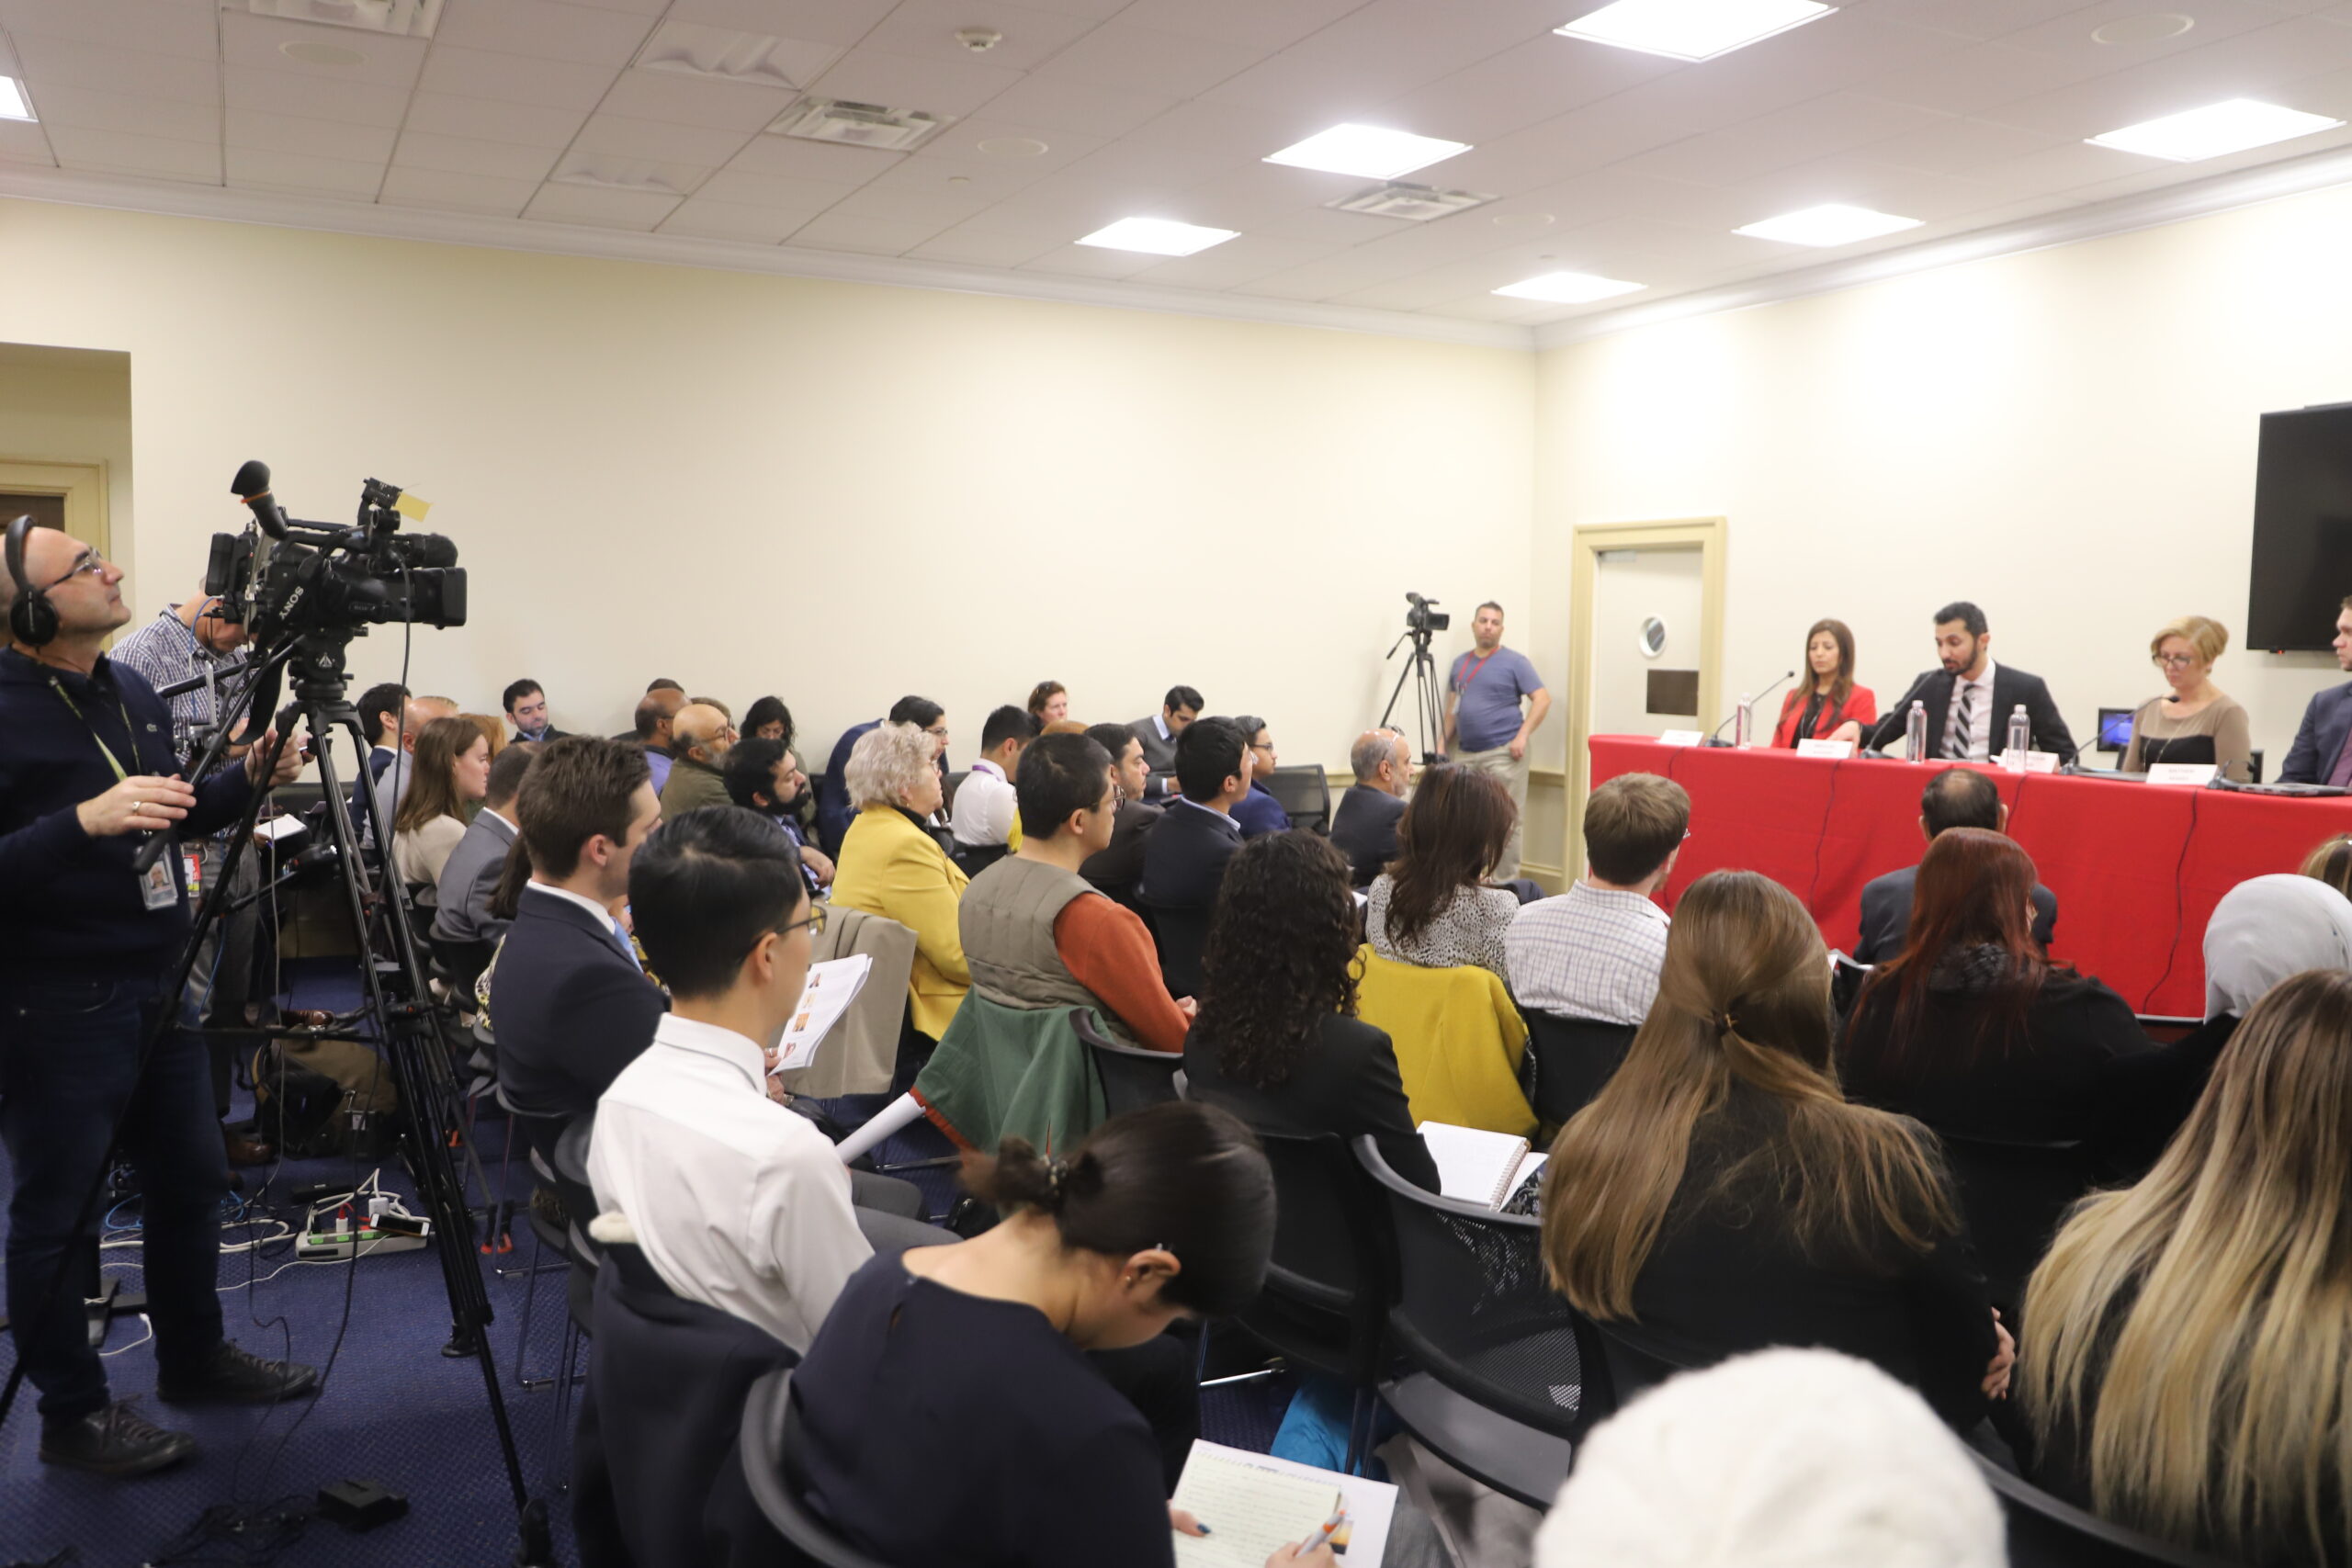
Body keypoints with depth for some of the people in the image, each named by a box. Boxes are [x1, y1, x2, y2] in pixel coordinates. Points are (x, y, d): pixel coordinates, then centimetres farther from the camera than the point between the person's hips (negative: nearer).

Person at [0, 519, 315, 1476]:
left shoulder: (132, 691, 6)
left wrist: (248, 779, 1)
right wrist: (83, 822, -33)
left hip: (156, 986, 8)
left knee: (190, 1182, 18)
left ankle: (193, 1360, 36)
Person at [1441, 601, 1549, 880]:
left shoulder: (1514, 662, -2)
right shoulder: (1460, 663, 15)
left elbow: (1542, 699, -7)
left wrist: (1522, 736, -15)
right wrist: (1443, 743, 11)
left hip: (1503, 753, -6)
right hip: (1465, 754, 6)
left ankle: (1505, 885, 0)